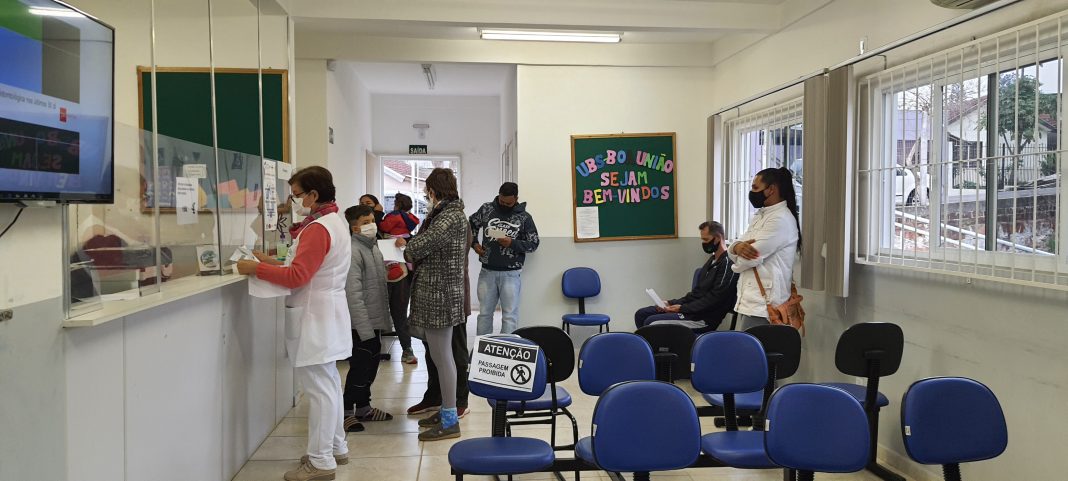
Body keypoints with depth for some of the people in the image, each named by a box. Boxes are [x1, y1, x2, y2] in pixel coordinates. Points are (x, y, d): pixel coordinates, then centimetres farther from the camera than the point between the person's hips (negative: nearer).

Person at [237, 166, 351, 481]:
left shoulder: (317, 229, -19)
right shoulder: (334, 221, 14)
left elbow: (296, 277, -23)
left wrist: (256, 269, -15)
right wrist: (273, 263, 10)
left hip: (314, 317, -11)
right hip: (325, 314, 11)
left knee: (319, 388, -5)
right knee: (328, 383, 17)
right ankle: (336, 447, 28)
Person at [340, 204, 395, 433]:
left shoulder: (373, 247, 11)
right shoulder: (353, 251, -17)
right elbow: (353, 294, -22)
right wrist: (364, 328, -23)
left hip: (375, 321, 9)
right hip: (361, 325, -9)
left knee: (371, 366, 16)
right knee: (359, 368, -2)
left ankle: (363, 407, 30)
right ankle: (347, 412, 12)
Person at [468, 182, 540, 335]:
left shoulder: (524, 217, -4)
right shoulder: (486, 209, 3)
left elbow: (533, 243, -1)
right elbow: (471, 224, 19)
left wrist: (512, 243, -16)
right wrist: (474, 243, 4)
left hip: (510, 273, -3)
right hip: (487, 271, 3)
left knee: (509, 315, 0)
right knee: (484, 313, 12)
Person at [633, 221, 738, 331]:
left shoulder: (728, 265, -14)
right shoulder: (712, 260, 18)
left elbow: (713, 299, -19)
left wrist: (682, 308, -15)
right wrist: (672, 303, 6)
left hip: (704, 318, -10)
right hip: (693, 309, 10)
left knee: (651, 322, -22)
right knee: (641, 314, 3)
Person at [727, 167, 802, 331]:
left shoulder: (781, 219, -13)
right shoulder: (759, 216, 18)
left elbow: (747, 260, -18)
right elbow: (731, 250, 12)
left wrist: (738, 252, 5)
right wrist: (737, 247, -12)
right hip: (751, 299, 9)